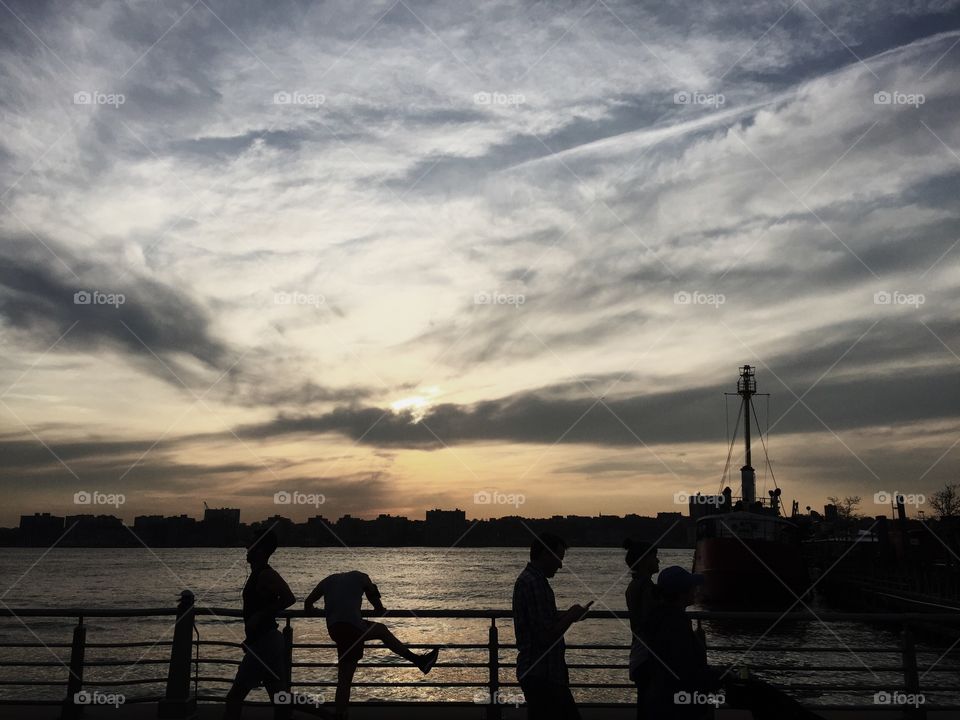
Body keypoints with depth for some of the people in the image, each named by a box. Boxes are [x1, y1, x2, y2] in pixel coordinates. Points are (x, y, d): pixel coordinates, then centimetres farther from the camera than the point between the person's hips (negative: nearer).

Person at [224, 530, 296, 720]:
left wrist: (259, 617, -23)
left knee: (235, 696, -6)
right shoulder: (260, 574, 15)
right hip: (266, 641, 10)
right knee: (279, 698, 10)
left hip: (264, 643, -10)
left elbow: (289, 598, -28)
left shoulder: (265, 574, -15)